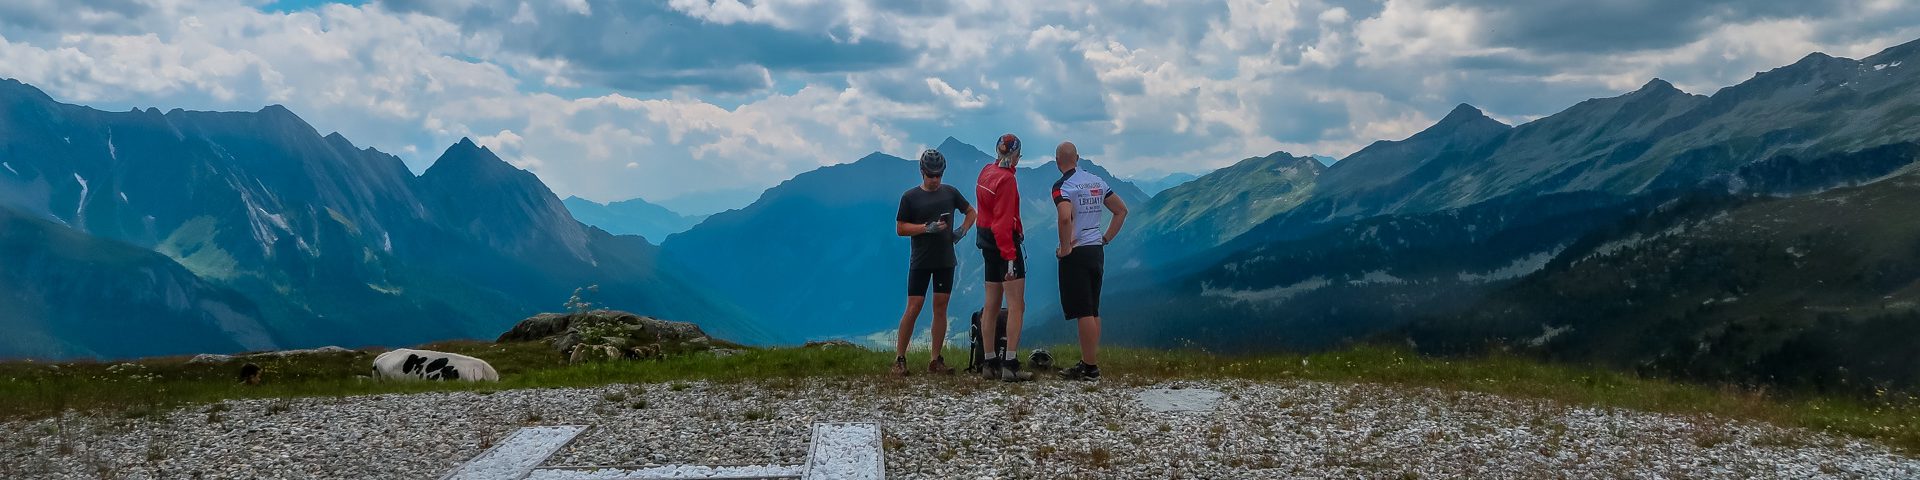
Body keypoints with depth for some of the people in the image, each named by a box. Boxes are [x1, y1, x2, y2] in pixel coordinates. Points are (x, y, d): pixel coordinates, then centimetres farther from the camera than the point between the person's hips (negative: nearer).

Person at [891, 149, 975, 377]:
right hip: (920, 262, -3)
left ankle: (936, 361, 8)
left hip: (945, 261, 3)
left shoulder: (950, 192, 7)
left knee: (940, 307, 3)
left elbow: (971, 212, 19)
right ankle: (899, 358, 1)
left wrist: (962, 230, 1)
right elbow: (900, 228, -3)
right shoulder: (910, 197, -1)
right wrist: (927, 227, -16)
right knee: (913, 308, -7)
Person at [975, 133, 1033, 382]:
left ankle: (990, 363, 15)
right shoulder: (1006, 179, -17)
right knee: (1016, 306, -7)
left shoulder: (986, 172, 8)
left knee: (991, 305, 11)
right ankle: (1010, 365, -12)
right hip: (1005, 243, -9)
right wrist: (1010, 258, -22)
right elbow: (1003, 221, -21)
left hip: (989, 244, 9)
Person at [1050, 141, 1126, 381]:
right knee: (1093, 311, 13)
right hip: (1097, 252, 8)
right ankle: (1089, 363, 19)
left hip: (1076, 254, -7)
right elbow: (1122, 210, 16)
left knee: (1084, 313, -5)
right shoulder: (1097, 181, 11)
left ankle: (1090, 369, -3)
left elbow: (1066, 217, -29)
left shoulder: (1062, 186, -12)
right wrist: (1106, 238, 15)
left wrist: (1065, 248, -18)